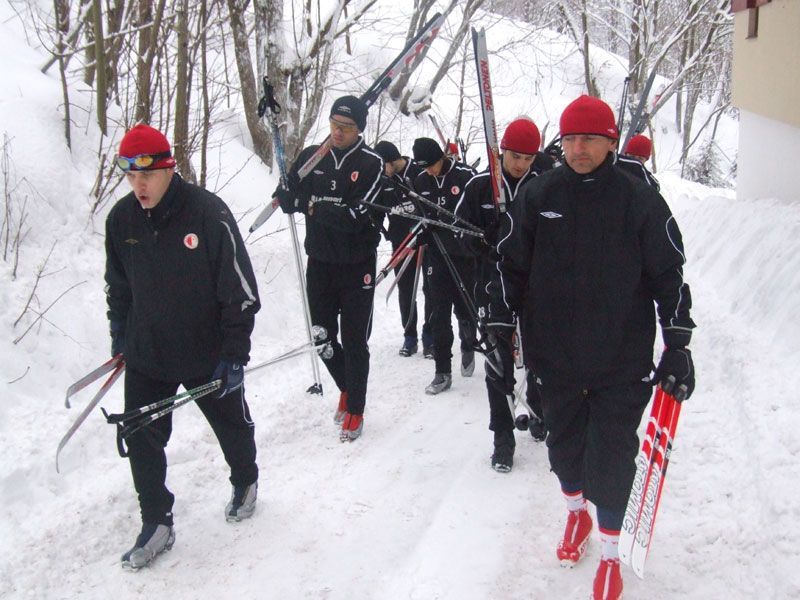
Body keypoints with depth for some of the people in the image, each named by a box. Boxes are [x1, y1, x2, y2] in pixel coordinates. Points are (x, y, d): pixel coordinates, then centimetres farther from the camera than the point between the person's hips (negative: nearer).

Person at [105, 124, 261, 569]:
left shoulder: (208, 212, -20)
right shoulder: (121, 219, -5)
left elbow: (240, 288, -16)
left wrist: (235, 352, -16)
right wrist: (119, 335, 15)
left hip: (207, 353, -3)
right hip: (146, 355, 4)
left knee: (232, 425, 18)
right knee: (141, 440, 3)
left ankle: (246, 483, 46)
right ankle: (157, 524, 20)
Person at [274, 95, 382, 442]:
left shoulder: (371, 163, -10)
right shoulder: (311, 157, 3)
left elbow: (358, 215, -18)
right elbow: (286, 198, -2)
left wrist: (314, 207, -15)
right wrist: (290, 196, -24)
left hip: (357, 266, -4)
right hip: (319, 262, 4)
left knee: (354, 341, 4)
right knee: (322, 336, 12)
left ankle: (355, 410, 20)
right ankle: (346, 387, 39)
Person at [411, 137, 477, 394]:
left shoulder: (465, 175, -11)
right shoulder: (421, 180, 4)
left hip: (465, 255, -3)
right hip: (437, 255, 3)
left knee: (466, 310, 8)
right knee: (439, 315, 0)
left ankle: (468, 347, 39)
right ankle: (443, 372, 6)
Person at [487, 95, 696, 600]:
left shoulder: (640, 201, -6)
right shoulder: (539, 196, -1)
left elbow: (670, 276, -1)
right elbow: (512, 262, 10)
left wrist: (678, 345, -3)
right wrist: (501, 315, 8)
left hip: (622, 360, -2)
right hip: (554, 354, 3)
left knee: (611, 458, 2)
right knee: (564, 444, 19)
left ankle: (610, 554, 23)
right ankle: (577, 513, 47)